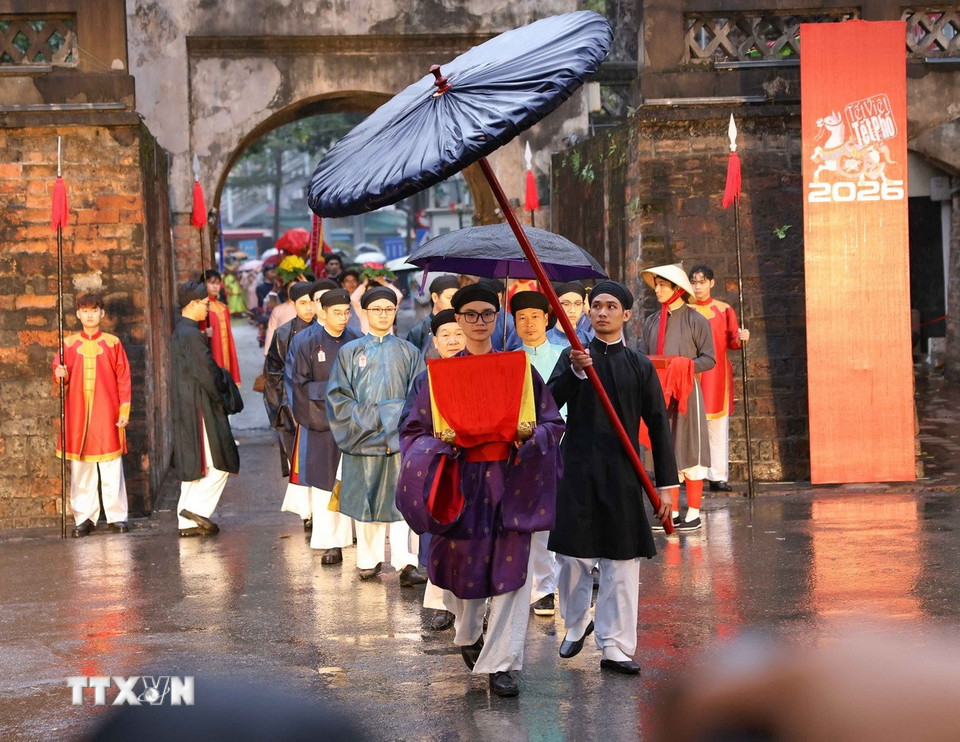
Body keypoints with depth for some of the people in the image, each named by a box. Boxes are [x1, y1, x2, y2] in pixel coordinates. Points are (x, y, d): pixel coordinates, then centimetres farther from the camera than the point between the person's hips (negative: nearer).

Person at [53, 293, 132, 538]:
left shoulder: (112, 343, 3)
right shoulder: (69, 344, 7)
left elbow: (123, 379, 3)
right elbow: (60, 373, 10)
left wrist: (124, 411, -2)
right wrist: (61, 374, -14)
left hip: (107, 414, -1)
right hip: (78, 414, 2)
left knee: (111, 468, 1)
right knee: (80, 469, 3)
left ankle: (116, 516, 8)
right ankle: (84, 517, 10)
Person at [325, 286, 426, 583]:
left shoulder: (408, 353, 10)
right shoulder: (350, 352, 9)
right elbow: (337, 397, 3)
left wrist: (396, 419, -7)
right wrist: (370, 419, -6)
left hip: (399, 438, 0)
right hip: (363, 437, 0)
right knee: (366, 500, 3)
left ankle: (405, 564, -13)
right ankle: (370, 560, 12)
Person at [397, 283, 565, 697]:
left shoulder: (519, 367, 5)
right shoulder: (441, 372, 4)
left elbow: (552, 423, 6)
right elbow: (414, 431, 6)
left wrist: (530, 434, -15)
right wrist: (438, 442, -14)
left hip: (511, 482, 0)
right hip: (461, 483, 0)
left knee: (510, 569, -6)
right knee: (463, 565, 8)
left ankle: (501, 663, 0)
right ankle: (468, 635, 39)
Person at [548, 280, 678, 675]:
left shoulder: (640, 366, 7)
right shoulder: (572, 356, 8)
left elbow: (658, 426, 7)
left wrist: (666, 483, 2)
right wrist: (576, 372, -25)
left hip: (622, 472, 0)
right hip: (577, 468, 0)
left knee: (621, 561, -1)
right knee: (572, 554, 3)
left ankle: (615, 648, 4)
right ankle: (576, 624, 27)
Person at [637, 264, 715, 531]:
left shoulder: (696, 321, -2)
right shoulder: (651, 322, 12)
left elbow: (709, 359, -4)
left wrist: (684, 366, -18)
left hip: (686, 392, -5)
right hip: (658, 394, 5)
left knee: (690, 451, -2)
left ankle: (693, 514, 3)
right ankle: (672, 513, 12)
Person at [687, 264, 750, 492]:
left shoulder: (724, 310, 8)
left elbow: (731, 341, 6)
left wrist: (740, 338, -15)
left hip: (716, 375, 0)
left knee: (718, 428, -3)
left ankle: (718, 476, -3)